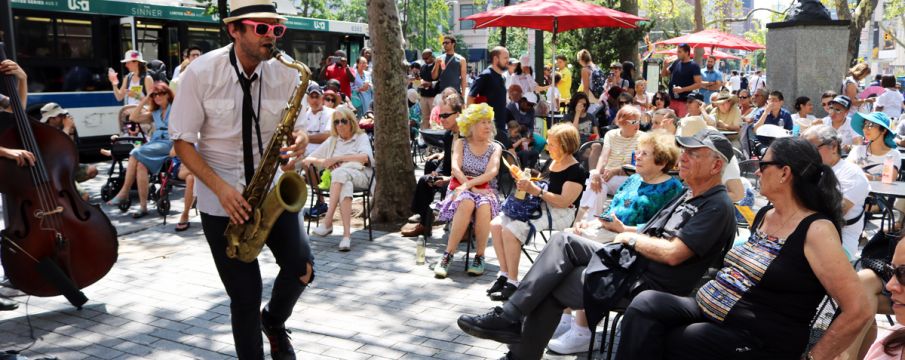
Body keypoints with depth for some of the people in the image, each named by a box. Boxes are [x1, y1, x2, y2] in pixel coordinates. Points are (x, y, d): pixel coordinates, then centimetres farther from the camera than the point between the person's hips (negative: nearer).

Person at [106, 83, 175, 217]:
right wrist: (144, 101, 15)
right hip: (154, 143, 6)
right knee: (141, 165, -26)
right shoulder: (155, 112, 25)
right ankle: (143, 207, -29)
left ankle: (124, 193, -18)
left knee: (136, 153, -27)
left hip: (168, 143, -6)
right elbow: (133, 118, 20)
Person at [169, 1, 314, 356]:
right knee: (245, 296, 2)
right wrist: (220, 187, -23)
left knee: (302, 269, -6)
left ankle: (274, 321, 27)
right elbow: (182, 141, -9)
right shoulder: (201, 72, -15)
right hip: (222, 199, -2)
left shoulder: (286, 72, -7)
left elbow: (297, 126, 4)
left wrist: (300, 140, -22)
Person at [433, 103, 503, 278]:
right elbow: (455, 168, -2)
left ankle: (479, 257, -28)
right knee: (467, 203, -38)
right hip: (461, 189, -1)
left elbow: (492, 172, -3)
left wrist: (468, 185, -17)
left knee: (484, 206, -37)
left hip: (485, 191, 1)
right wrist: (472, 188, -17)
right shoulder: (461, 143, 13)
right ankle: (447, 256, -36)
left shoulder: (495, 148, 14)